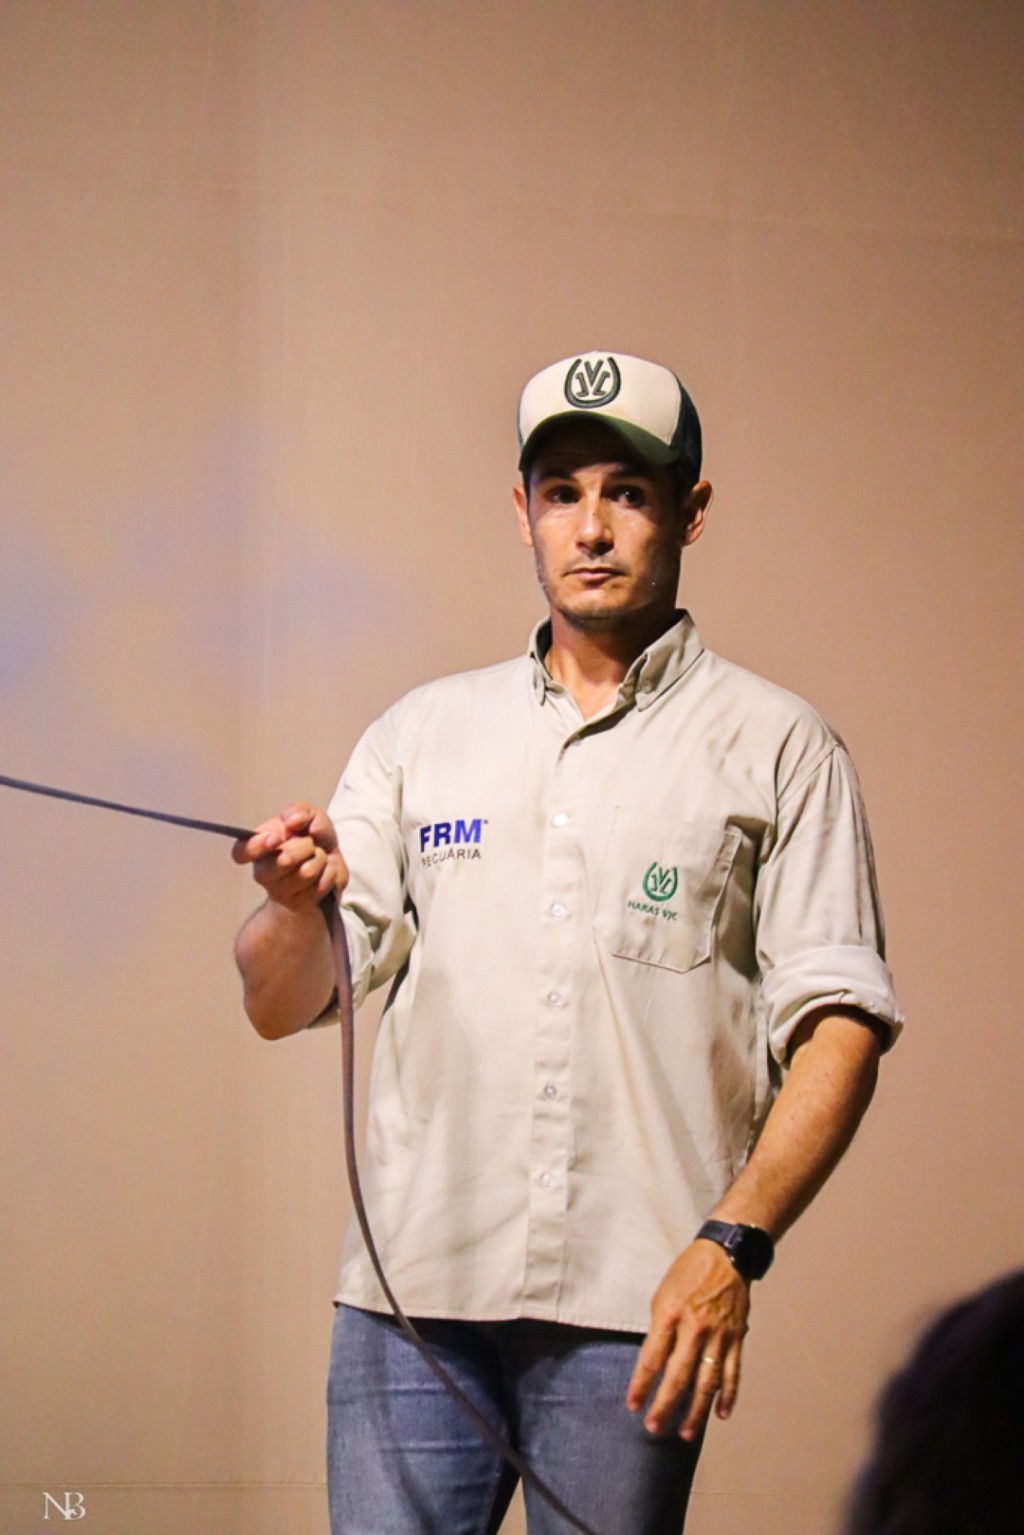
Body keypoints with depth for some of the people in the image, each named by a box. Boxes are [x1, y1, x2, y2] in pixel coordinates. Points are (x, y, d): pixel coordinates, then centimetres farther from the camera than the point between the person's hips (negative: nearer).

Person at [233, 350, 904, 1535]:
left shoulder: (776, 748, 6)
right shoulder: (421, 733, 15)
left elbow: (839, 1027, -2)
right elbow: (281, 1005, 9)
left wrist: (733, 1244, -15)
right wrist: (298, 905, -14)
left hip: (631, 1305, -2)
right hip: (413, 1287, 2)